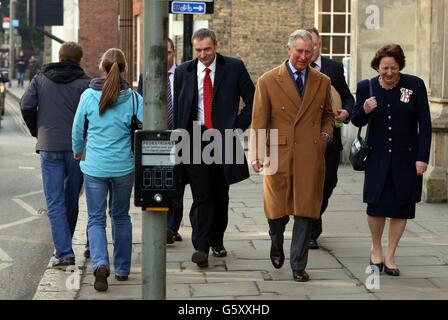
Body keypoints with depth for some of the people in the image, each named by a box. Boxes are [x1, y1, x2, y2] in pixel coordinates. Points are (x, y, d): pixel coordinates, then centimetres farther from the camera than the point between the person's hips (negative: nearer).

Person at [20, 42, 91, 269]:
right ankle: (64, 245, 29)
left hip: (49, 148, 0)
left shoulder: (41, 79, 5)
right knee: (72, 199, 16)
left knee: (55, 202, 1)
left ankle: (64, 253, -9)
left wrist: (37, 132, 9)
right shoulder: (85, 83, -1)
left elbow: (26, 106, -4)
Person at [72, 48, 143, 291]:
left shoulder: (88, 95, -6)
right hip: (124, 166, 1)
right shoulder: (134, 98, -7)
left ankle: (100, 264, -18)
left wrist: (78, 152, 24)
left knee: (96, 219, 5)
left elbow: (77, 129, 5)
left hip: (94, 166, -1)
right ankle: (122, 269, 25)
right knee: (121, 216, 18)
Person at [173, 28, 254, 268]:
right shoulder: (183, 72, 5)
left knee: (221, 195, 11)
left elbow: (252, 101, 3)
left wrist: (237, 127, -5)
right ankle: (201, 247, -7)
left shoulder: (234, 68, 0)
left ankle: (217, 242, 27)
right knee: (201, 195, -8)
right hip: (194, 139, 0)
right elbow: (177, 108, 9)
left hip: (223, 138, 0)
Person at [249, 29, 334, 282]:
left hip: (311, 157, 2)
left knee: (305, 212, 2)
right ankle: (277, 242, 39)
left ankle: (299, 266, 13)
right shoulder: (268, 81, 1)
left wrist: (326, 133, 4)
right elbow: (259, 121, 0)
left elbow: (328, 115, 24)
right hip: (279, 154, -2)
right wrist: (257, 155, -8)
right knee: (277, 209, 6)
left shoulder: (323, 82, 10)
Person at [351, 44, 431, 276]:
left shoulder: (415, 85, -7)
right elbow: (357, 122, 5)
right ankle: (376, 249, 24)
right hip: (378, 157, 0)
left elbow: (425, 123, -4)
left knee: (401, 207, 4)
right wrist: (364, 111, -18)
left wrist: (422, 157, -9)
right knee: (376, 205, -2)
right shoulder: (366, 87, -3)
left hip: (406, 158, 0)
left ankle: (390, 256, 19)